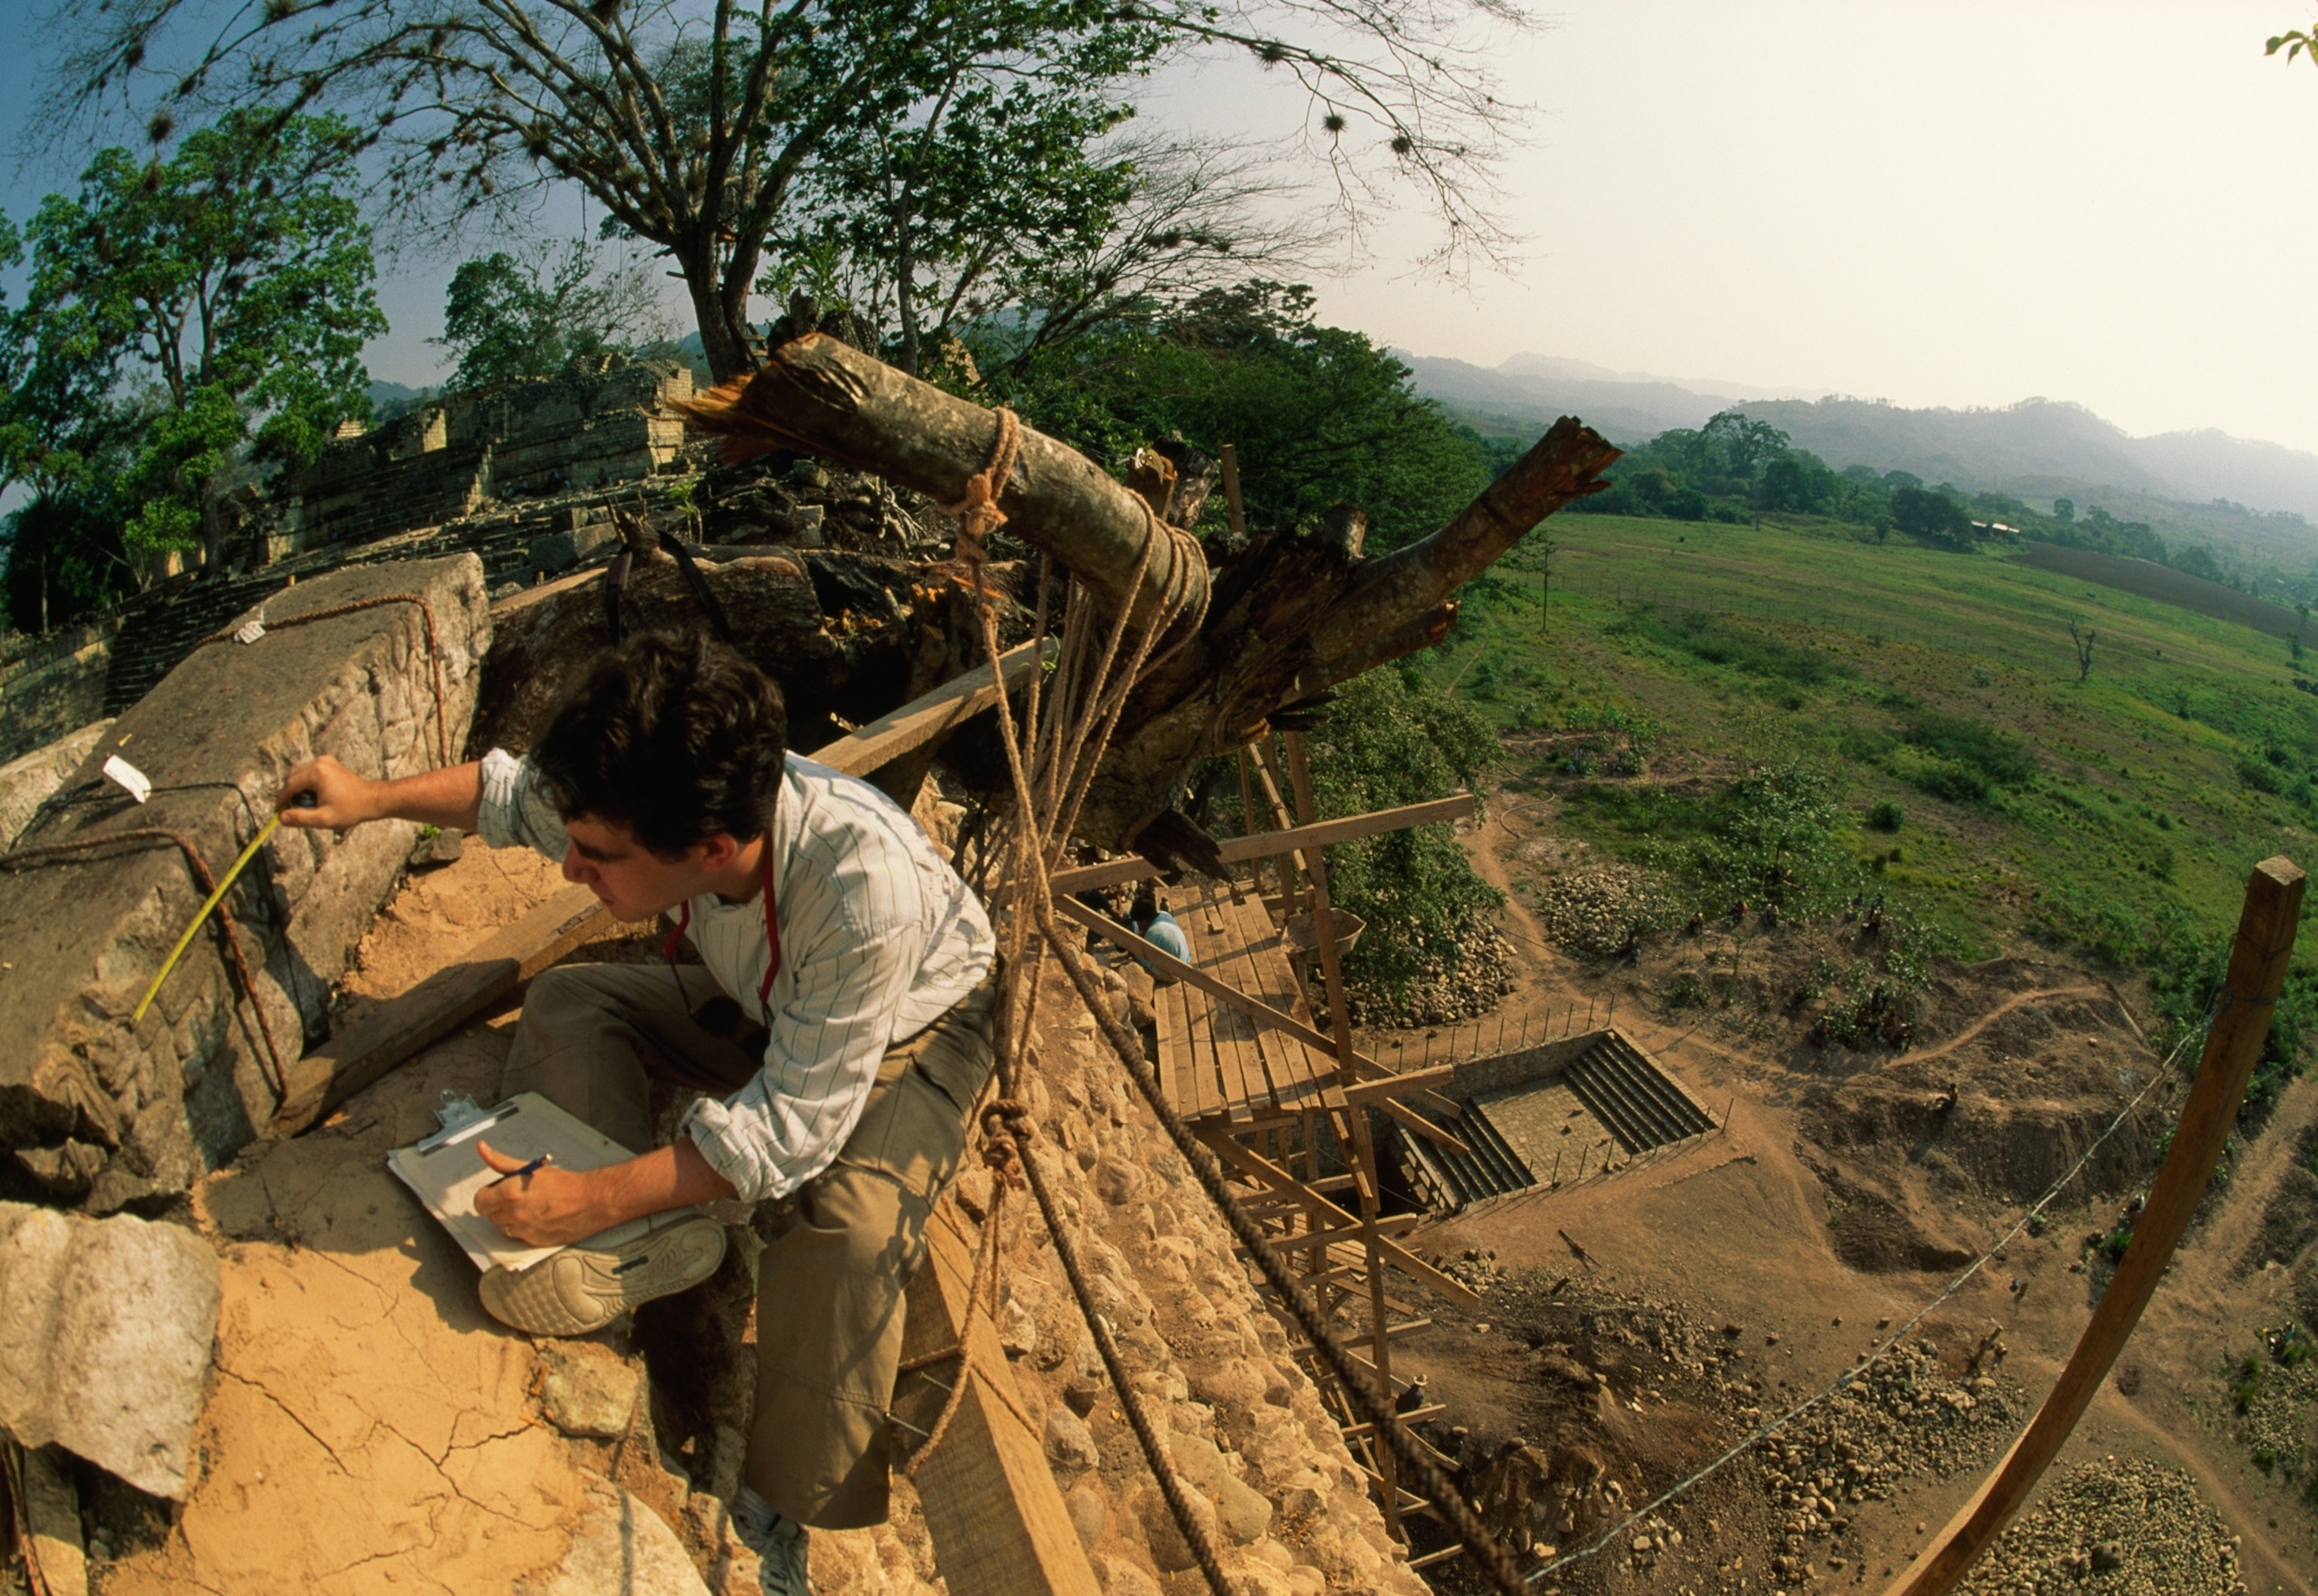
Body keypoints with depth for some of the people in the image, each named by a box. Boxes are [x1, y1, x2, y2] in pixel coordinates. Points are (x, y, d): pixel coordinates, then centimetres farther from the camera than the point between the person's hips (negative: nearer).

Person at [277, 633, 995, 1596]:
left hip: (909, 1033, -6)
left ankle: (781, 1517, -11)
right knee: (564, 1002, -4)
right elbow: (514, 791, 0)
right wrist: (377, 799, -4)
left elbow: (793, 1125, -36)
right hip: (765, 1006, 7)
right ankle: (659, 1241, -18)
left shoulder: (866, 886, -45)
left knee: (850, 1227, -32)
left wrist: (599, 1199, -36)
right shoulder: (667, 810, -26)